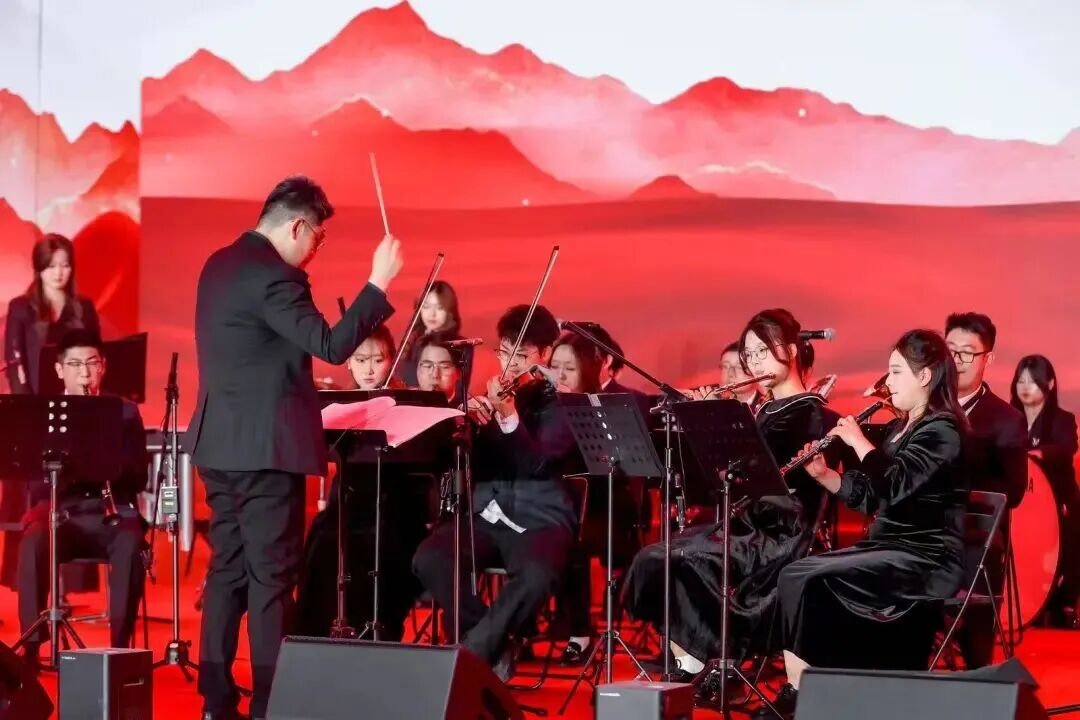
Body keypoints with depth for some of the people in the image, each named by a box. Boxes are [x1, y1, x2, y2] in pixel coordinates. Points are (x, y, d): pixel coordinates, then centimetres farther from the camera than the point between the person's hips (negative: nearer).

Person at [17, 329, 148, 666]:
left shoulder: (125, 412, 10)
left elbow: (138, 478, 3)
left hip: (113, 514, 0)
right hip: (59, 513, 0)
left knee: (131, 545, -36)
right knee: (32, 544, -34)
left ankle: (120, 645, -31)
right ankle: (32, 646, -31)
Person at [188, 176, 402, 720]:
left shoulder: (220, 264, 12)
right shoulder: (273, 276, -18)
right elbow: (332, 345, -23)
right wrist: (378, 284, -20)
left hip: (221, 441, 9)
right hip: (264, 446, -9)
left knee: (227, 568, 12)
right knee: (272, 575, -4)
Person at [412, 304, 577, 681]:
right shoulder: (488, 397, 13)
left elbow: (539, 463, -15)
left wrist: (509, 418, -30)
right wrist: (472, 422, -13)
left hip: (540, 519, -4)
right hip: (487, 513, 4)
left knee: (536, 575, -37)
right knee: (428, 558, -25)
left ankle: (473, 652, -17)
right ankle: (495, 644, -10)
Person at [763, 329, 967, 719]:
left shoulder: (942, 429, -11)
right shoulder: (899, 429, 17)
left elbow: (894, 486, -25)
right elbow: (870, 498, 17)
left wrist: (859, 441, -13)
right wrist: (822, 474, 4)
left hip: (925, 559, -9)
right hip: (887, 548, 9)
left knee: (813, 582, -24)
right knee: (794, 575, -10)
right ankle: (797, 686, -15)